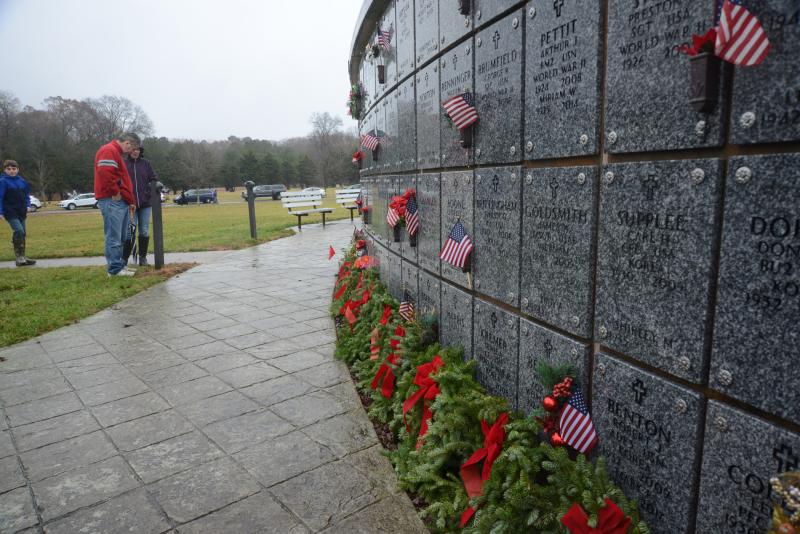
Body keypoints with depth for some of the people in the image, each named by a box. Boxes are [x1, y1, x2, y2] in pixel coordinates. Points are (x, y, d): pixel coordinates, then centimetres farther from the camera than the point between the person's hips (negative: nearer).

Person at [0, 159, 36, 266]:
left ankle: (22, 256, 18)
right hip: (10, 212, -6)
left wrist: (27, 206, 4)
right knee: (18, 231, -20)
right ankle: (19, 257, -16)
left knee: (22, 233, 10)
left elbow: (27, 194, 18)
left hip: (21, 212, 6)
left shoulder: (22, 181, 10)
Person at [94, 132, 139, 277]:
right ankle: (115, 269, -5)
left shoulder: (116, 153, 25)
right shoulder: (109, 150, -8)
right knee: (114, 237, -8)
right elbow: (105, 172, -25)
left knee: (121, 237, 13)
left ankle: (119, 265, 20)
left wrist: (130, 200, 22)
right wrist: (115, 192, -16)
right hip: (112, 201, -10)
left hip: (121, 201, 10)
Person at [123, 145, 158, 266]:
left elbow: (153, 178, 6)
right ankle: (124, 259, 6)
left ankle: (143, 257, 16)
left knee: (144, 231, 6)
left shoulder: (145, 163, 8)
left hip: (145, 203, 2)